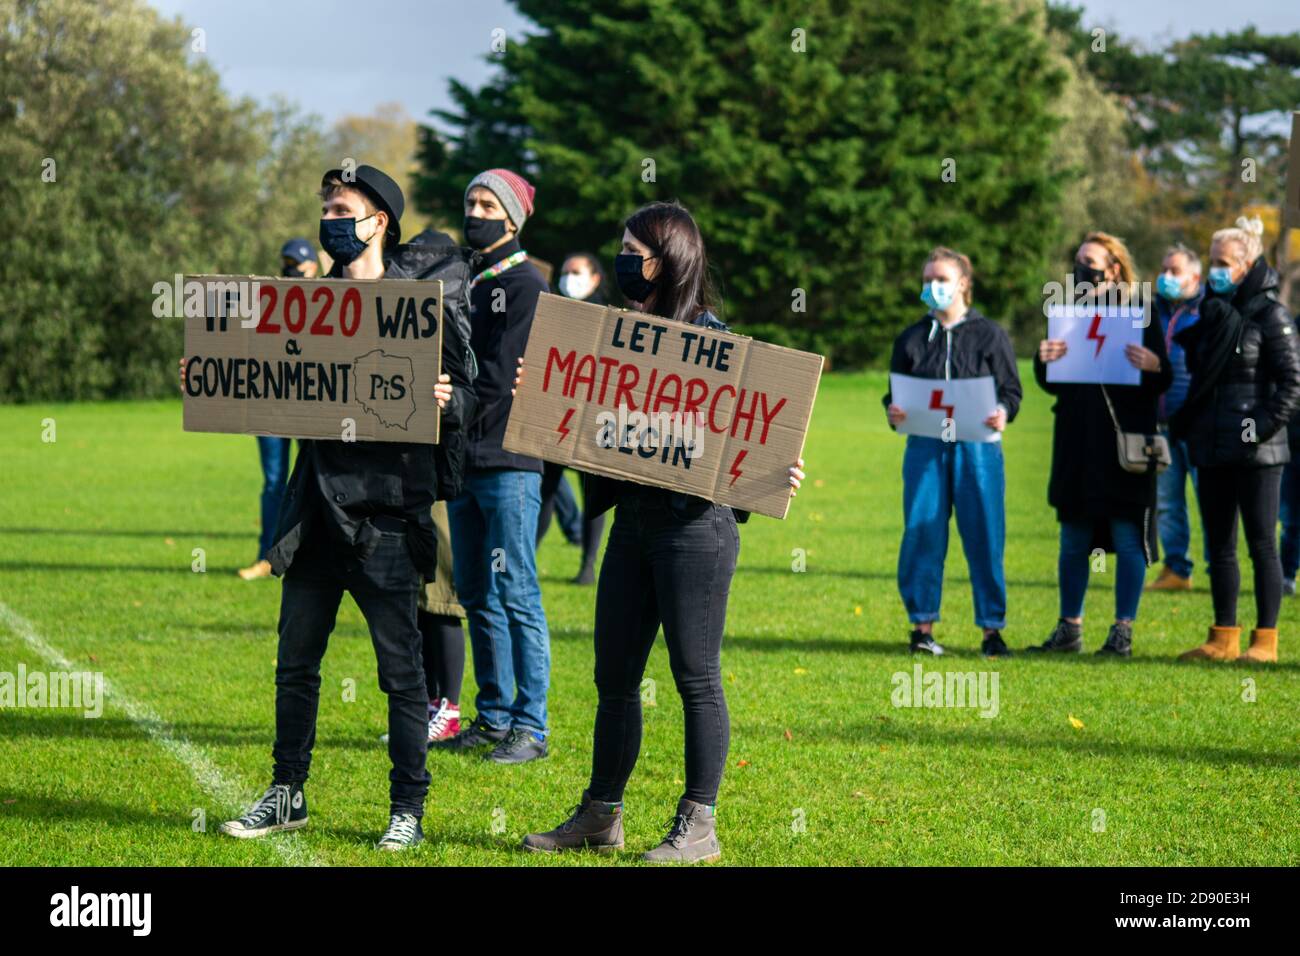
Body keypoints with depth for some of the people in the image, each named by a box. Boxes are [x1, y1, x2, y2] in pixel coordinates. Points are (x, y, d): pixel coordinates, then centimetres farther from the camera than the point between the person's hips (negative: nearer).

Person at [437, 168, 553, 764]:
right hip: (464, 462, 8)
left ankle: (530, 727, -5)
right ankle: (493, 716, 18)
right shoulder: (470, 282, 18)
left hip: (508, 461, -8)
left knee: (516, 595, -7)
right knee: (476, 595, 11)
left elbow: (500, 377, -13)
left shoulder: (524, 283, -6)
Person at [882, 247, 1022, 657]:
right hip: (925, 446, 2)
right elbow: (896, 394, 18)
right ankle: (922, 625, 8)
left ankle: (992, 628, 5)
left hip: (977, 445, -2)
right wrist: (894, 412, -5)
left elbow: (1011, 390, 6)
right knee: (921, 534, -1)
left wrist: (1003, 412, -16)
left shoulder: (989, 335, 8)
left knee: (984, 537, -2)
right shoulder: (911, 339, 16)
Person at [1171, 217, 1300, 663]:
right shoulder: (1212, 312, 15)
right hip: (1212, 450, 8)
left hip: (1256, 453, -7)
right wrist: (1186, 422, 12)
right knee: (1219, 546, 10)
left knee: (1261, 544, -3)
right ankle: (1224, 638, 15)